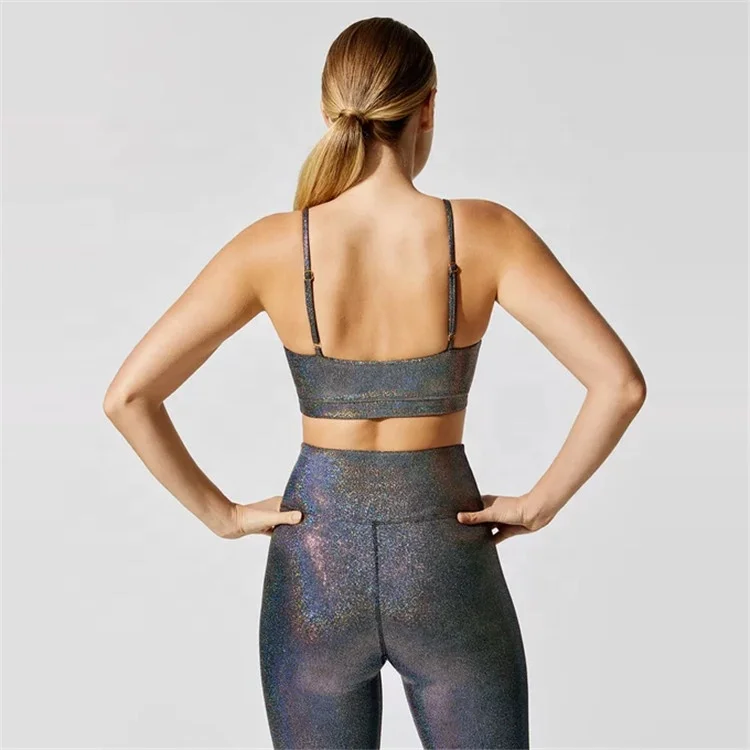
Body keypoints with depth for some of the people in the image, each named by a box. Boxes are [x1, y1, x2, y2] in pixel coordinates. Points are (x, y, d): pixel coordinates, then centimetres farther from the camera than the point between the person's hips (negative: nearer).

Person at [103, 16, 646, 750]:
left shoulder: (272, 245, -10)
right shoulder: (484, 233, -13)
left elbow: (127, 396, -11)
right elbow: (621, 382, -19)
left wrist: (220, 514, -1)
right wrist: (540, 503, -7)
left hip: (315, 569, 1)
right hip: (444, 566, -1)